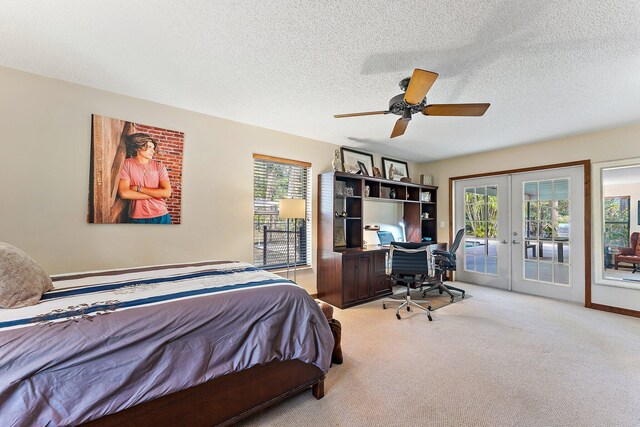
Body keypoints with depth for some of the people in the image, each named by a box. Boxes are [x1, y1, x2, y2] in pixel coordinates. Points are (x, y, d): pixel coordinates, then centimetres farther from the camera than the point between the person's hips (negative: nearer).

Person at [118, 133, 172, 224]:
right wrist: (156, 194, -11)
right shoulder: (126, 164, -1)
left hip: (161, 216, 1)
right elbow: (124, 193, -12)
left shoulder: (159, 166, 1)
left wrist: (139, 188, -11)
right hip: (137, 218, -1)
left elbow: (167, 192, -10)